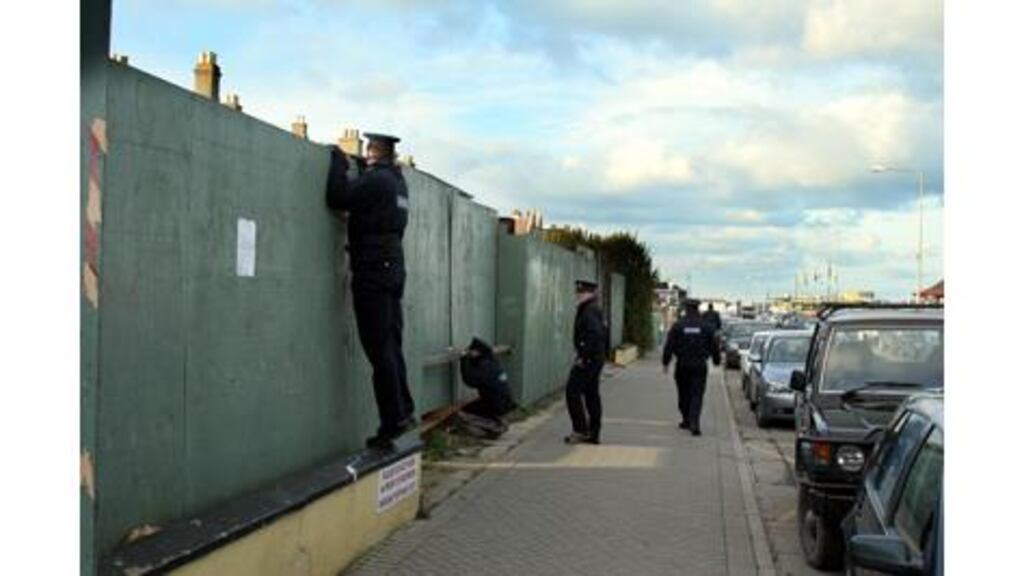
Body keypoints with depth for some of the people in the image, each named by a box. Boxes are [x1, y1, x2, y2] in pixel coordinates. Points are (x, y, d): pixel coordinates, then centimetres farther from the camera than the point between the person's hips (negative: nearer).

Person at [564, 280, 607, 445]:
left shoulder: (589, 311, -16)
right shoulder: (595, 310, 16)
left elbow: (594, 334, -28)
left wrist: (583, 357, -23)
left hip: (587, 360, -10)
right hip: (596, 359, 10)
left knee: (573, 391, -6)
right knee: (592, 394, 12)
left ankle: (580, 430, -4)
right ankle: (594, 433, 16)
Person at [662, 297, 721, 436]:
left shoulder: (678, 325, -4)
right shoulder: (705, 326, -2)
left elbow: (669, 345, -6)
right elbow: (713, 345, 5)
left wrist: (665, 363, 1)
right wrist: (717, 360, 20)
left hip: (682, 365, 0)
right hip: (700, 366, 0)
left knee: (684, 394, 14)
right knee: (697, 395, -2)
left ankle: (687, 420, 26)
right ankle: (694, 423, -16)